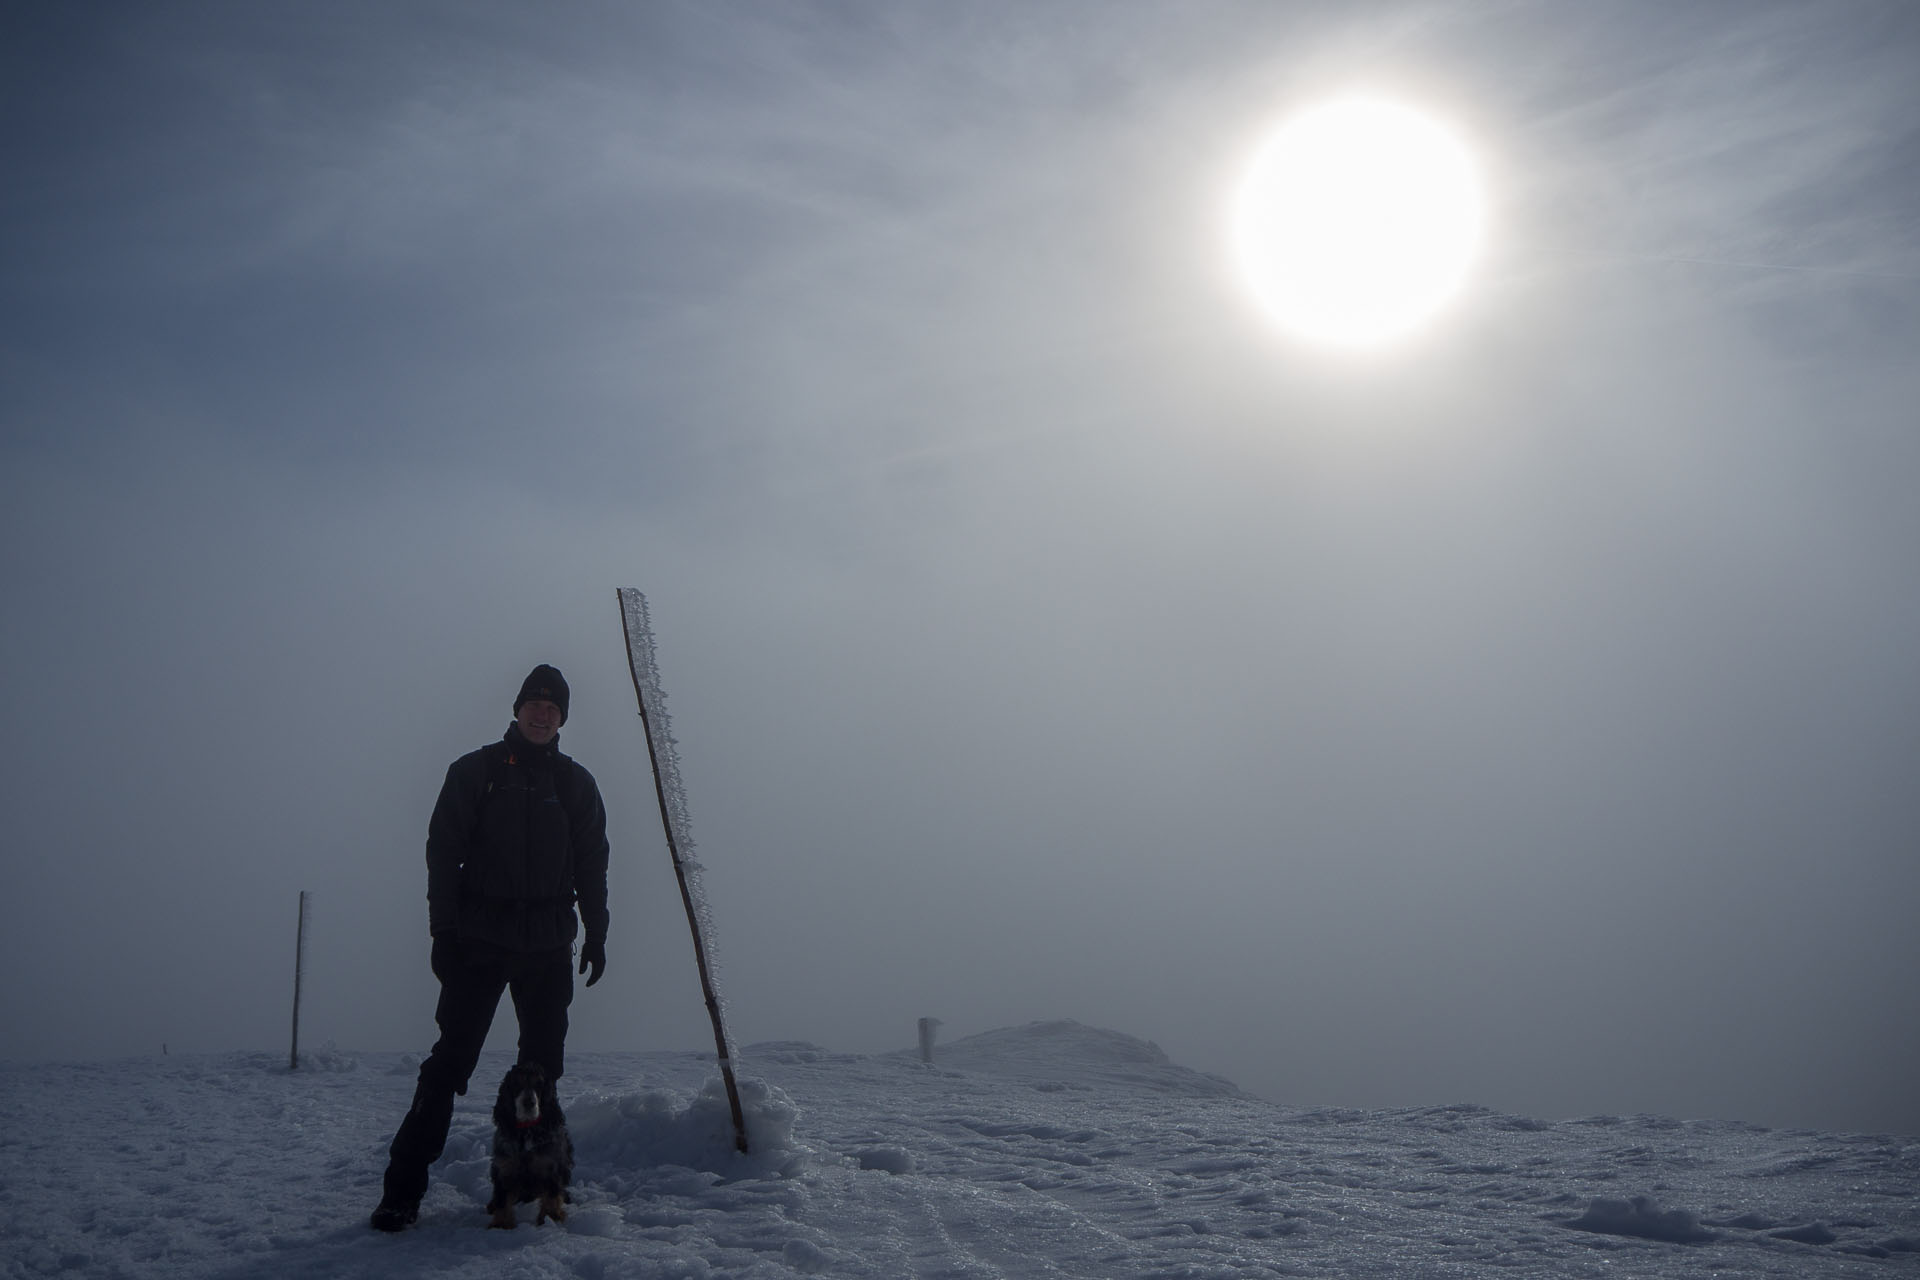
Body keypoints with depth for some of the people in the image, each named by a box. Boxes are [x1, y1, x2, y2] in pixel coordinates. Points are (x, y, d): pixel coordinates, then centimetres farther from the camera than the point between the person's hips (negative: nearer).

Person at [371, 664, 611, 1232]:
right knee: (450, 1060, -7)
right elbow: (443, 851, 0)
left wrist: (596, 935, 10)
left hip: (548, 948, 3)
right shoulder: (476, 771, 4)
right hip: (480, 943, -3)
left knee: (543, 1062, 5)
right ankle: (402, 1189, -5)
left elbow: (591, 866, 14)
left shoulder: (576, 784, 12)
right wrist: (443, 930, -7)